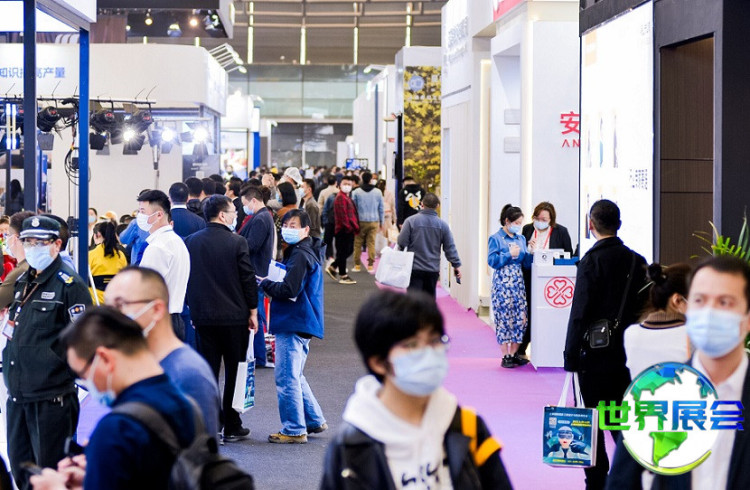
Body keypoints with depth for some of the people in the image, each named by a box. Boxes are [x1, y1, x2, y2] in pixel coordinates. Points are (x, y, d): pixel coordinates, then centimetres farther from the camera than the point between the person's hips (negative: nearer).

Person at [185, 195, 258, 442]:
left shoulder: (191, 242, 1)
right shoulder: (237, 243, -11)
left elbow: (186, 278, 7)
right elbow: (248, 279, -8)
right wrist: (253, 312, 3)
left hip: (203, 317, 3)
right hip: (234, 316, -3)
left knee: (208, 369, 7)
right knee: (235, 372, 7)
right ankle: (232, 426, 11)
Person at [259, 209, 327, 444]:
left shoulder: (300, 255, -16)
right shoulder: (308, 252, 17)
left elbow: (289, 290, -22)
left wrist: (264, 283, -8)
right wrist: (271, 285, 7)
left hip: (293, 325, -11)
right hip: (301, 324, 11)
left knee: (287, 378, -5)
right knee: (295, 376, 20)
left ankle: (294, 430, 0)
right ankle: (314, 421, 25)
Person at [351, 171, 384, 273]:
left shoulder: (356, 192, -4)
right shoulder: (378, 192, 0)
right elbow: (381, 208, 7)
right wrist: (381, 222, 16)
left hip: (360, 221, -1)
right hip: (373, 221, 1)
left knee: (358, 243, 7)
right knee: (371, 243, 4)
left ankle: (357, 265, 9)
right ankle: (370, 265, 2)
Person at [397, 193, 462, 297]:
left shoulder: (410, 221, -7)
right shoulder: (443, 225, 1)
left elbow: (402, 243, -7)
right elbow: (450, 248, 3)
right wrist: (456, 265, 12)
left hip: (414, 269, -3)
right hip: (433, 270, 3)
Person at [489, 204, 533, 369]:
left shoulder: (521, 238, 15)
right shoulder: (496, 239, -2)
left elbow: (526, 263, 16)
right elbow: (492, 261, -9)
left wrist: (530, 253, -3)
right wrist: (510, 254, -11)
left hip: (518, 282, 6)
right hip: (502, 282, -6)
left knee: (520, 317, 2)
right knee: (504, 317, -5)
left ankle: (514, 353, 11)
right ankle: (505, 356, 0)